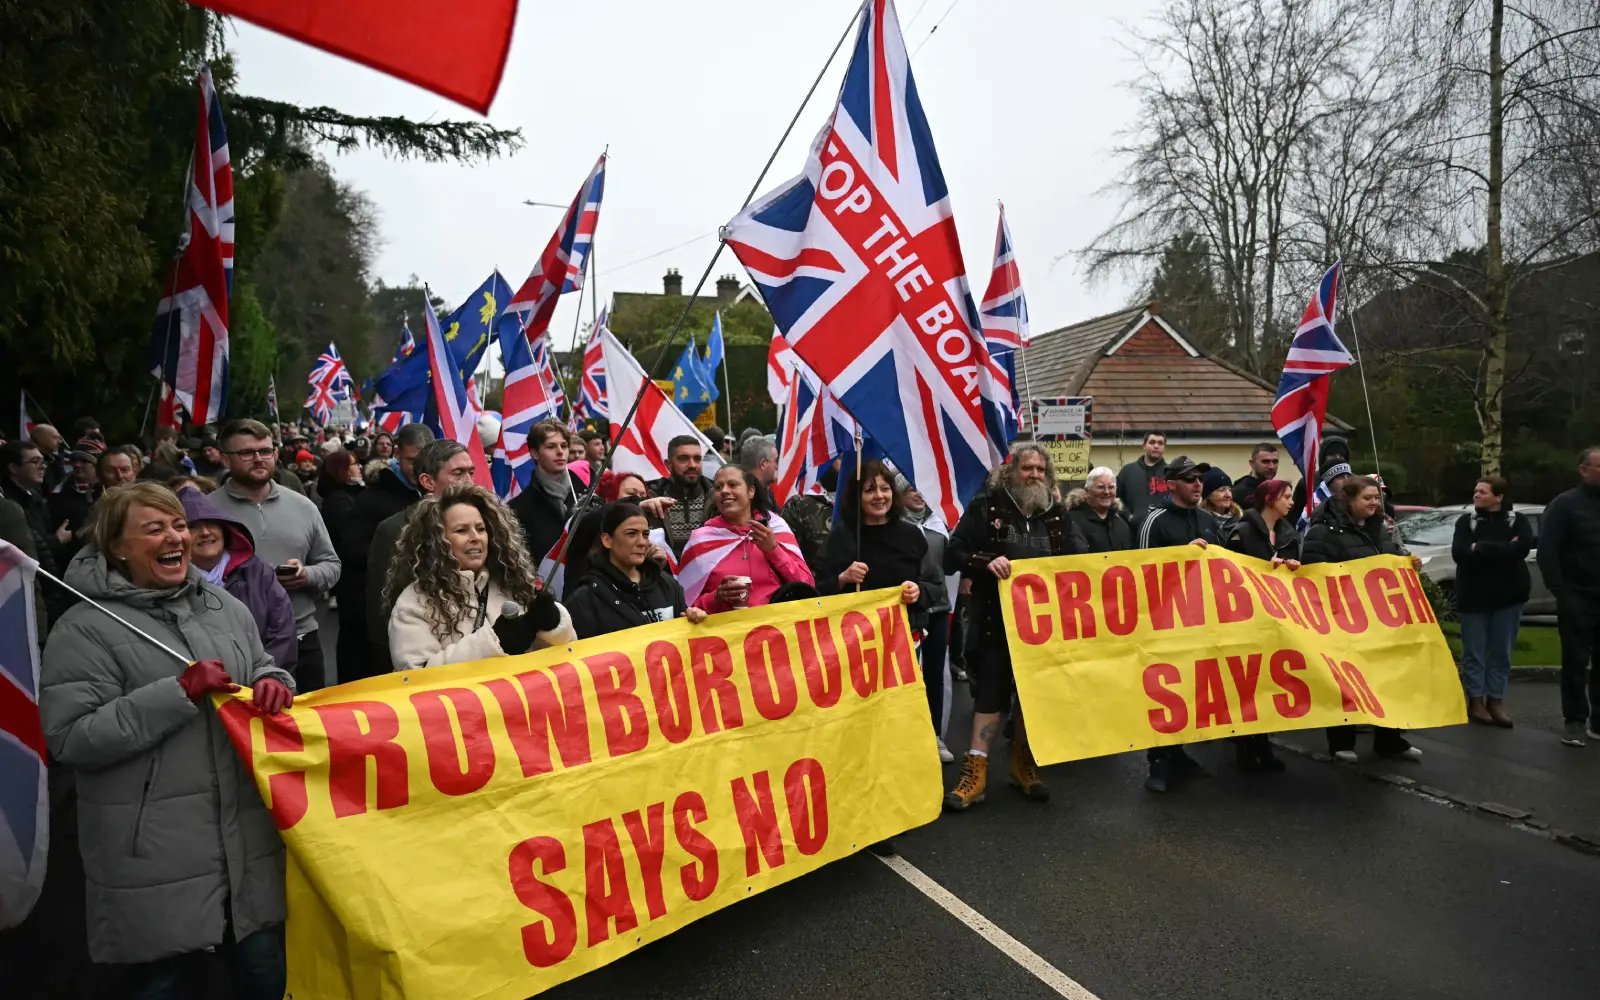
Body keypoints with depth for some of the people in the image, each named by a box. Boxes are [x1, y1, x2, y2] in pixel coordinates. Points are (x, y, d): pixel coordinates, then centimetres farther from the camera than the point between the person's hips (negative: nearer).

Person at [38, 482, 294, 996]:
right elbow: (70, 738, -15)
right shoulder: (85, 628, -9)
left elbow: (261, 670, 18)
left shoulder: (223, 605, 7)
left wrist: (274, 684, -6)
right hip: (155, 855, -4)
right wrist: (178, 693, -22)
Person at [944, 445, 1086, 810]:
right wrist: (986, 562, -24)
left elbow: (1081, 558, 9)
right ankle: (976, 768, 0)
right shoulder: (985, 507, -2)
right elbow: (953, 554, -7)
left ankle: (1024, 764, 25)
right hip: (997, 619, -3)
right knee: (991, 688, -4)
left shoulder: (1058, 514, 9)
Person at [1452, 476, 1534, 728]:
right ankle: (1475, 700, 10)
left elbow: (1522, 548, -17)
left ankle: (1496, 700, 14)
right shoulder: (1466, 521, 2)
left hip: (1508, 594, 0)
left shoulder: (1518, 520, 2)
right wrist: (1502, 550, -15)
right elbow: (1460, 554, -13)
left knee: (1501, 651, 5)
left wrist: (1481, 548, -17)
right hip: (1474, 595, 0)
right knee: (1474, 651, 2)